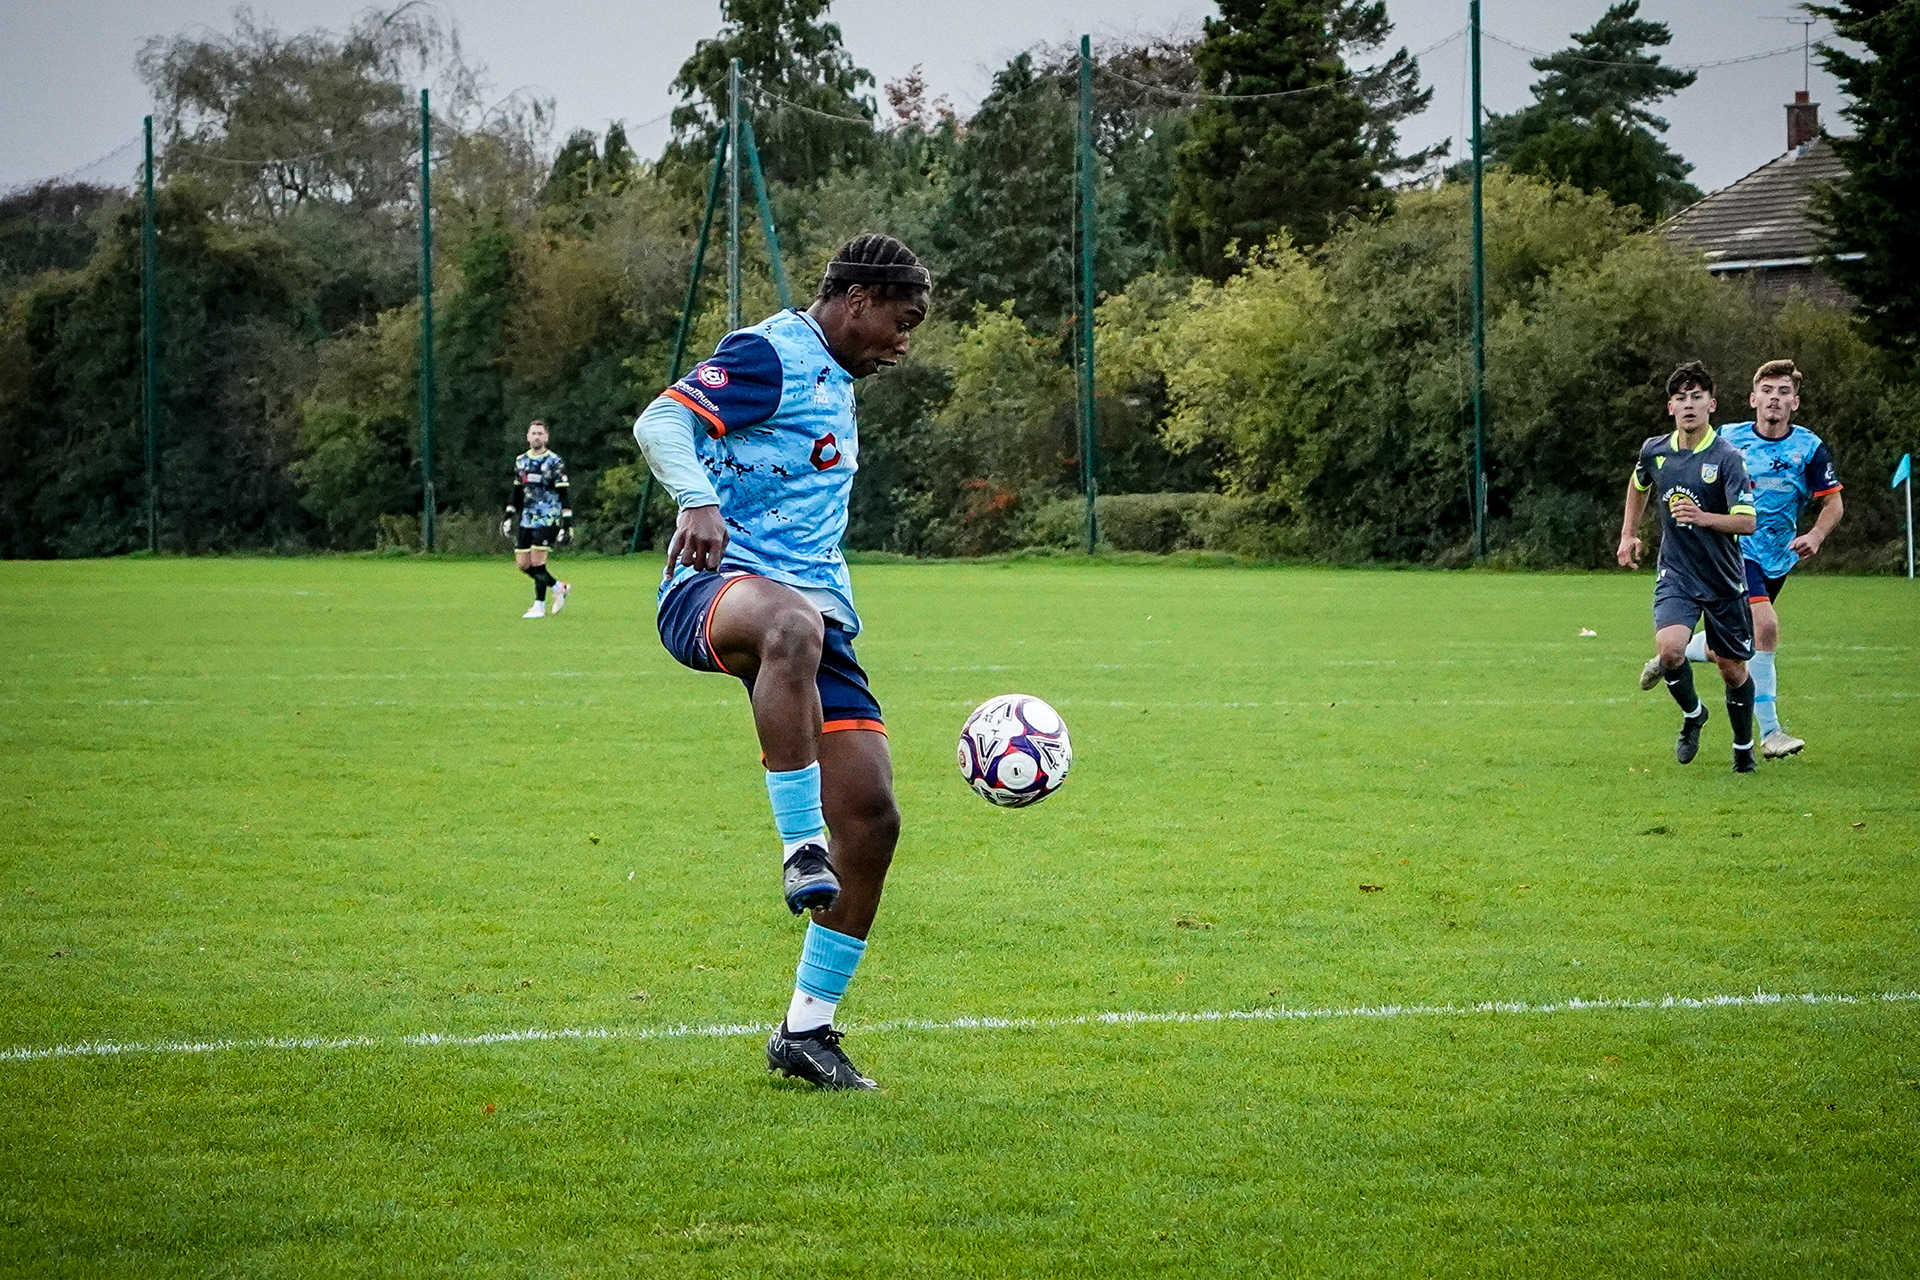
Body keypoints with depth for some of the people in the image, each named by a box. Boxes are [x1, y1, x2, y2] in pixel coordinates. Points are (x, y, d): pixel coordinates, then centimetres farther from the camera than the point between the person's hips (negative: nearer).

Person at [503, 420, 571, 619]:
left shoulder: (554, 462, -5)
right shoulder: (521, 461, 12)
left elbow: (564, 495, -6)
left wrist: (567, 522, -12)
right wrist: (508, 517, 15)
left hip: (547, 518, -6)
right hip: (527, 519, 6)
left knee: (537, 561, -13)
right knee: (522, 563, 2)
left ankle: (539, 606, -3)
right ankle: (559, 588, 20)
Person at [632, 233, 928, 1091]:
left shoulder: (836, 382, 25)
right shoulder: (770, 356, -3)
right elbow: (661, 422, -19)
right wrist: (699, 501, -35)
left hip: (814, 608, 9)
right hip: (715, 586, -9)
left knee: (872, 819, -3)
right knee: (793, 624, -46)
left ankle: (807, 1029, 8)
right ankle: (801, 850, -46)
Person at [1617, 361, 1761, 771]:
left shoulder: (1727, 457, -14)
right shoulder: (1654, 451, 0)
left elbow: (1747, 521, -21)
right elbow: (1638, 485, 24)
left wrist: (1704, 518, -36)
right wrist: (1628, 535, 21)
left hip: (1723, 580, -2)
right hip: (1675, 574, 2)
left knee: (1732, 669, 7)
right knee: (1670, 648, -23)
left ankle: (1743, 747, 31)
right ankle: (1693, 713, 8)